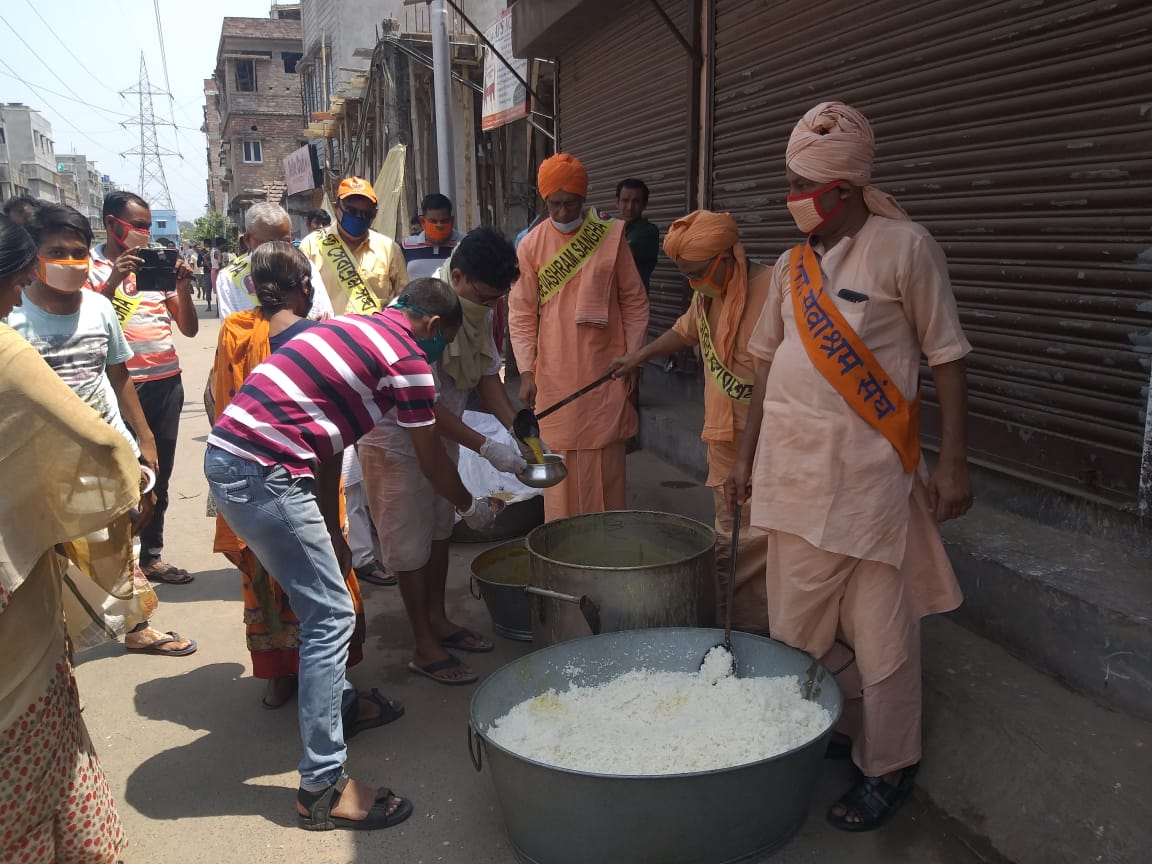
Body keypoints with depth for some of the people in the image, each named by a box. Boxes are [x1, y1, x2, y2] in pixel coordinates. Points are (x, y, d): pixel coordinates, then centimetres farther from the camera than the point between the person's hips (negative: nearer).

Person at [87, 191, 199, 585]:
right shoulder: (92, 265, -2)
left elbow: (190, 328, 8)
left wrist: (184, 287, -8)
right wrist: (113, 280, -22)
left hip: (167, 382, 5)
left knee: (159, 473, 12)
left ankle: (151, 553, 24)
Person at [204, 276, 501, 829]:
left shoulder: (353, 328, 21)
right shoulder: (408, 359, -6)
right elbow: (431, 460, 4)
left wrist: (331, 531, 25)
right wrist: (470, 507, 24)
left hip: (227, 455, 10)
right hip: (263, 473, -10)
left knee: (319, 598, 23)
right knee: (331, 616, -4)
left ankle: (335, 700, 41)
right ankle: (322, 787, 2)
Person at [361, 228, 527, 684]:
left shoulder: (479, 309, -5)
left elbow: (488, 373, 1)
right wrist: (486, 447, -29)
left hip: (441, 432, 8)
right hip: (396, 438, -8)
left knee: (439, 529, 17)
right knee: (411, 542, 1)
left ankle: (438, 619, 34)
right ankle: (424, 647, 14)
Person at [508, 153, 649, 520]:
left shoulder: (611, 237, 0)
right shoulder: (531, 245, 1)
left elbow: (635, 303, 5)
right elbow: (521, 314, 1)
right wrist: (525, 372, -6)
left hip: (604, 372, 0)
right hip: (555, 375, 1)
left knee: (606, 464, 5)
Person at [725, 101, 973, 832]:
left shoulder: (905, 248, -6)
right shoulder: (792, 265, 10)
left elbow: (947, 357, -5)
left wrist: (954, 463, -8)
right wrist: (747, 455, 13)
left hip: (869, 469, -5)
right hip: (794, 465, 6)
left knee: (879, 633, 5)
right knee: (798, 622, 14)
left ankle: (889, 768, 24)